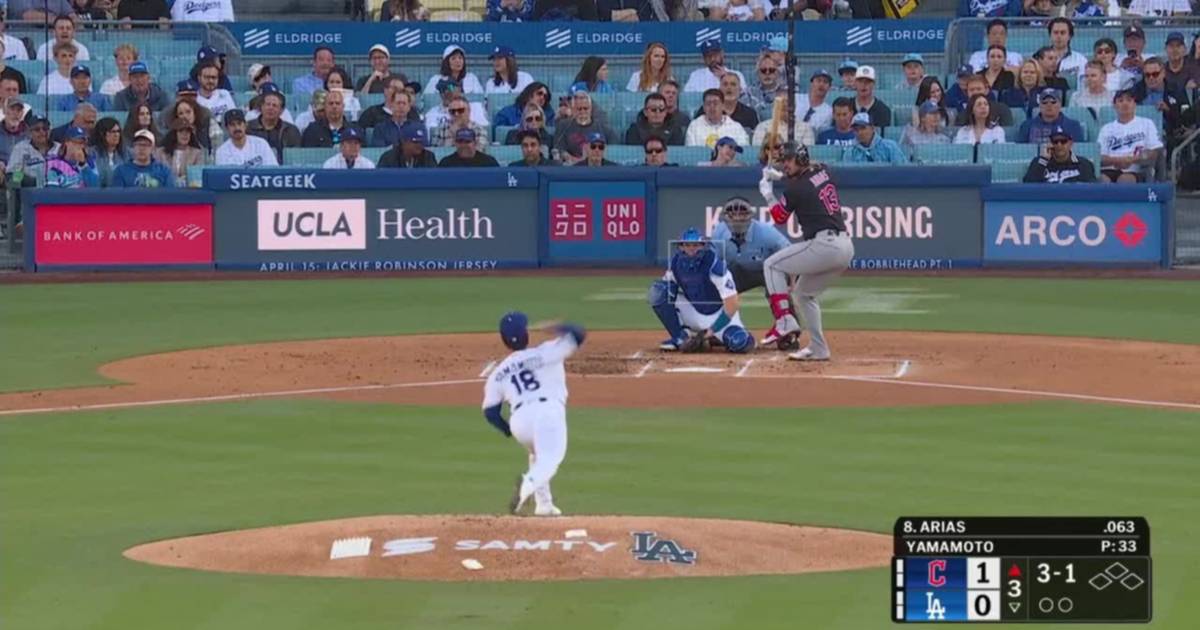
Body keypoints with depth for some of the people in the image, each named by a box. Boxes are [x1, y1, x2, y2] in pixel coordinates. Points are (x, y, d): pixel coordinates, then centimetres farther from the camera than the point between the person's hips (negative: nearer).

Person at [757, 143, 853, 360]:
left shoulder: (795, 188, -8)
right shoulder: (822, 172, 13)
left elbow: (780, 217, 7)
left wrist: (767, 194, 19)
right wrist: (779, 176, 32)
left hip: (824, 245, -9)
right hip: (846, 246, 9)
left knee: (772, 265, 5)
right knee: (804, 292, 24)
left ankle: (785, 322, -7)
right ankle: (818, 349, 22)